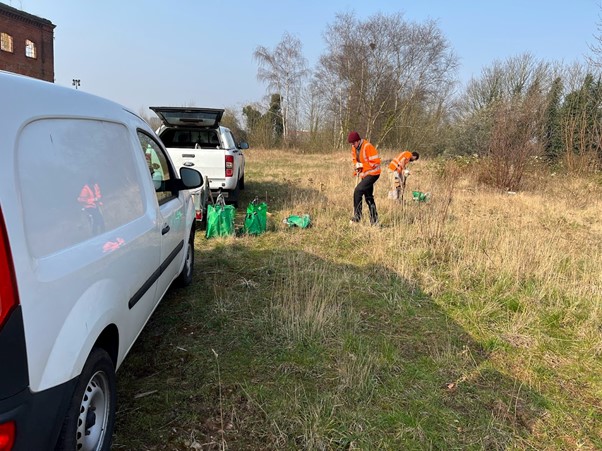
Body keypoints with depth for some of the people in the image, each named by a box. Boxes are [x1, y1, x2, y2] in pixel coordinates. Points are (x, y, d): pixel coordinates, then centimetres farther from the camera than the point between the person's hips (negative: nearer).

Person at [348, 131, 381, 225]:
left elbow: (376, 162, -23)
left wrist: (362, 166, -21)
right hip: (364, 174, 9)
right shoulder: (354, 148, 3)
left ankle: (357, 216, -10)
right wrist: (357, 166, 0)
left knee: (358, 191, -18)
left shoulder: (367, 147, -22)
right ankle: (374, 220, 22)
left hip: (372, 174, -9)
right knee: (368, 197, 12)